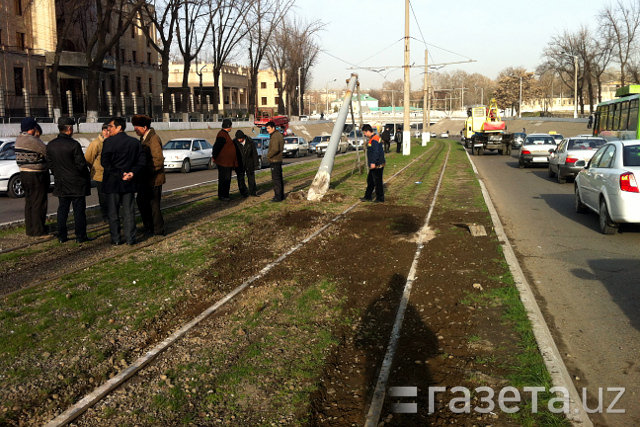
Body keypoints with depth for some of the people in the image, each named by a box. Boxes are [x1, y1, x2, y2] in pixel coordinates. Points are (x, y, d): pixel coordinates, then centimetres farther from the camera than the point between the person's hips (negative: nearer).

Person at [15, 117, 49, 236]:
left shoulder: (19, 139, 6)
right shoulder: (33, 141, -21)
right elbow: (48, 153, -16)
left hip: (24, 173, 9)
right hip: (36, 175, -9)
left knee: (29, 202, 16)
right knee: (39, 203, -1)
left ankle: (29, 228, 22)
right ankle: (38, 230, 3)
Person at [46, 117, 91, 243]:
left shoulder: (50, 145, 2)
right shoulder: (74, 144, -17)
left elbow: (50, 164, 9)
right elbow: (81, 165, -16)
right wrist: (86, 177, 0)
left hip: (61, 184, 6)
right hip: (76, 184, -5)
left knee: (62, 210, 13)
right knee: (79, 210, 2)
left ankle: (62, 236, 16)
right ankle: (80, 236, 6)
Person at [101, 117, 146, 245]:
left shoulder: (109, 142, -9)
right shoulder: (135, 142, 5)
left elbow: (104, 162, -14)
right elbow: (142, 162, 2)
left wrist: (118, 174, -11)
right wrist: (132, 173, -6)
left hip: (112, 182, -3)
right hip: (129, 183, 4)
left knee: (113, 212, 6)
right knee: (129, 211, 9)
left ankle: (115, 239, 9)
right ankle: (130, 238, 9)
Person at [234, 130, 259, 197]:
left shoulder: (250, 142, -10)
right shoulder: (234, 142, -11)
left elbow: (255, 154, -3)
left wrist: (256, 164, -3)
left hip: (249, 164, 0)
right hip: (239, 164, 0)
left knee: (251, 178, 7)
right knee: (240, 179, 3)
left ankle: (253, 191, 17)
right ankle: (244, 192, 12)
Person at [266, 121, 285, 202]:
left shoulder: (275, 136, -18)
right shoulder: (279, 135, 14)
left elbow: (275, 149, -28)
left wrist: (268, 155, -13)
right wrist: (269, 155, 16)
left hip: (274, 160, -10)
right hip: (279, 160, 10)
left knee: (276, 179, -7)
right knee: (279, 178, 15)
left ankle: (278, 196, -4)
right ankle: (281, 195, 22)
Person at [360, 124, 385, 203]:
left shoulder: (374, 140, -18)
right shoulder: (372, 139, 15)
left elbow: (376, 152, -26)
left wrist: (373, 163, -28)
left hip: (377, 165, -11)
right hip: (374, 165, 11)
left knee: (377, 181, -3)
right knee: (370, 181, 17)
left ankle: (380, 198, 6)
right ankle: (367, 197, 25)